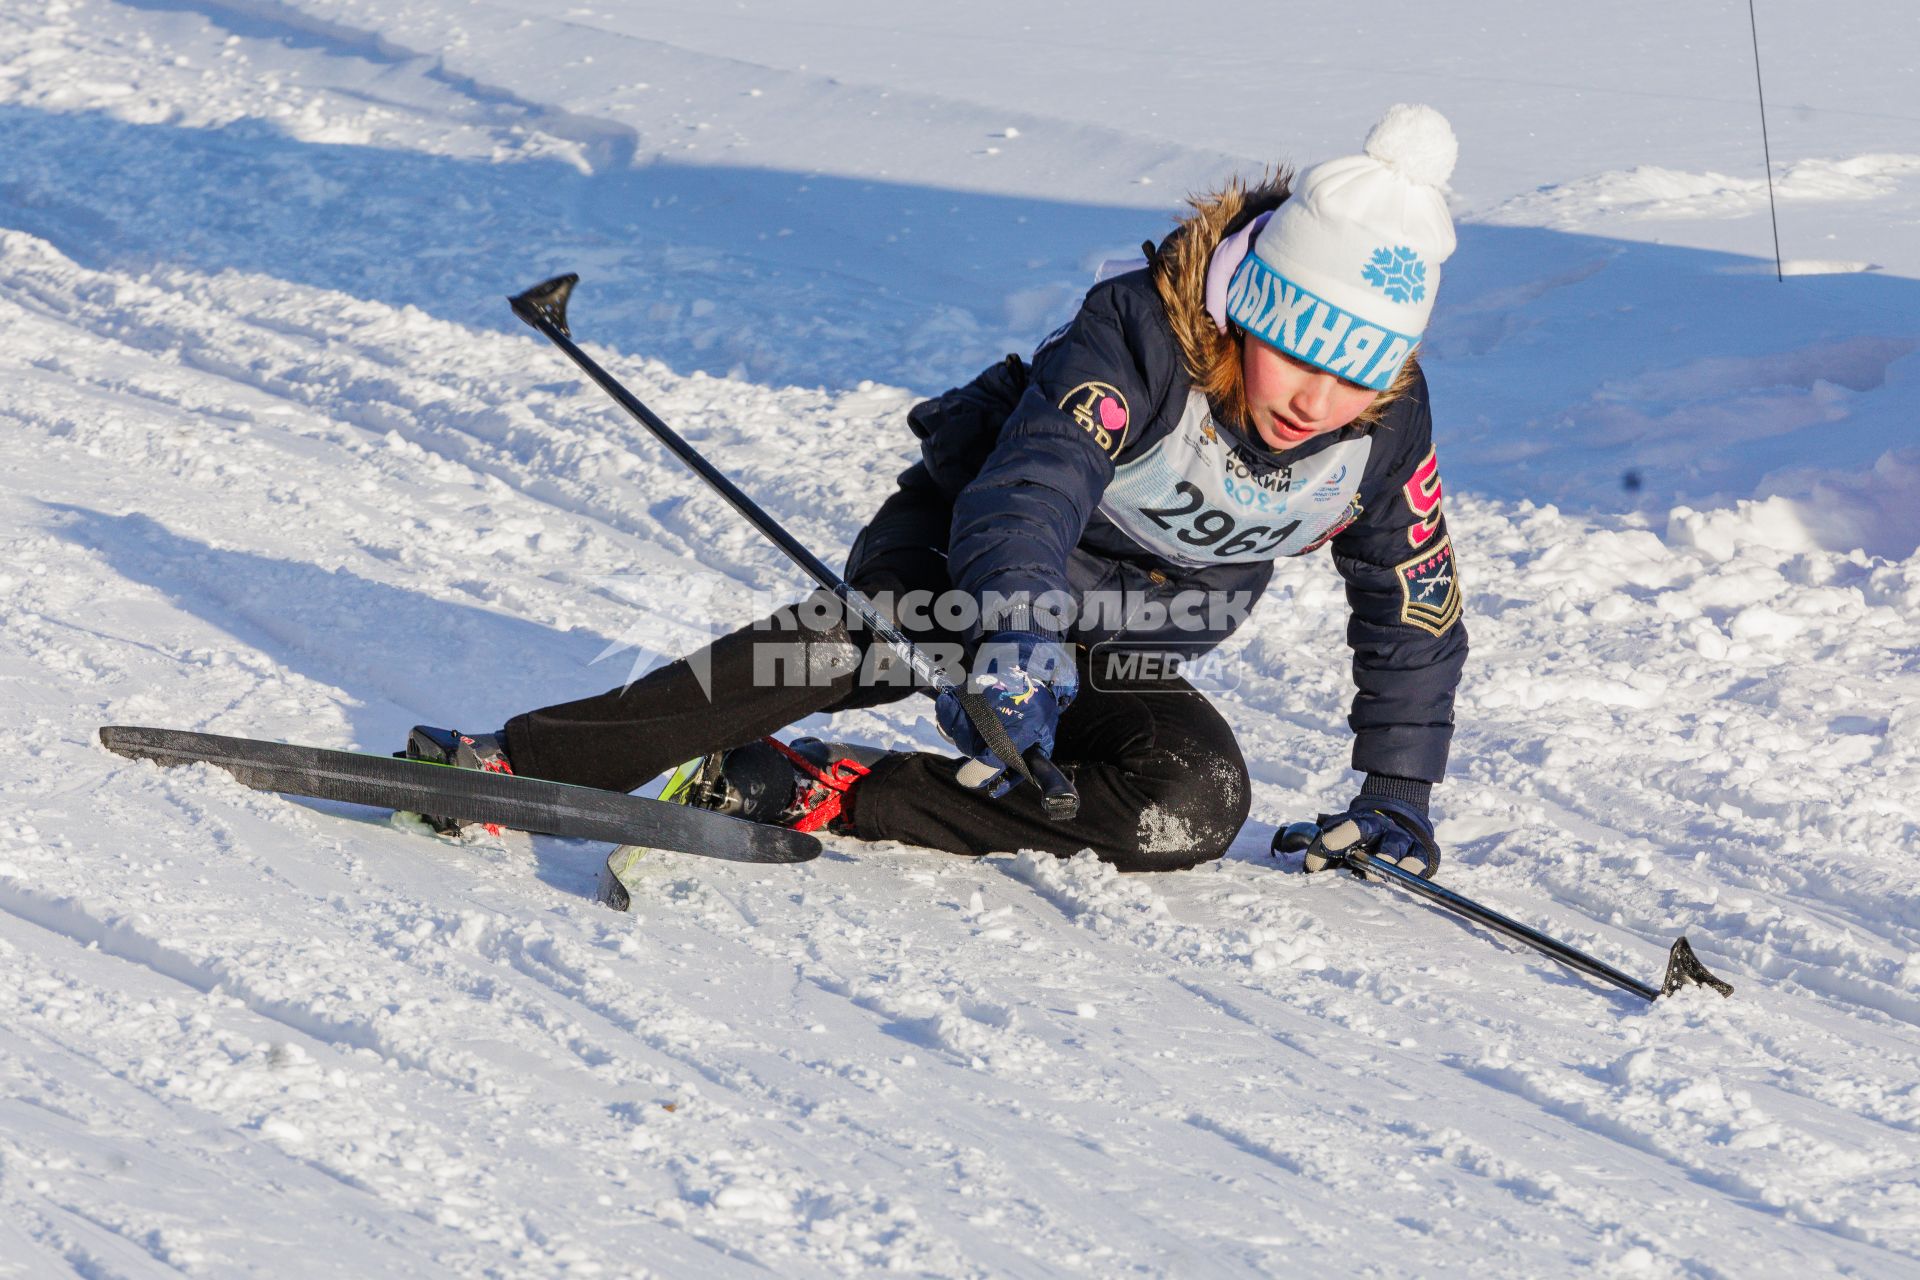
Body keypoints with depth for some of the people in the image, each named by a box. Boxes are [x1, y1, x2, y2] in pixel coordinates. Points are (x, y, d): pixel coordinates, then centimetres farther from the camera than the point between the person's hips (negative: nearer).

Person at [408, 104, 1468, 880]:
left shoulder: (1387, 434, -12)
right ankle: (528, 762, -41)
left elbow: (1416, 613, 3)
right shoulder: (1135, 337, -26)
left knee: (1196, 807, -26)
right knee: (870, 635, -38)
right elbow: (1031, 486, -41)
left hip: (1116, 660, 5)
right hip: (966, 546, -4)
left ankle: (815, 794, -26)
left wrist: (1397, 796, 1)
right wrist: (1020, 632, -59)